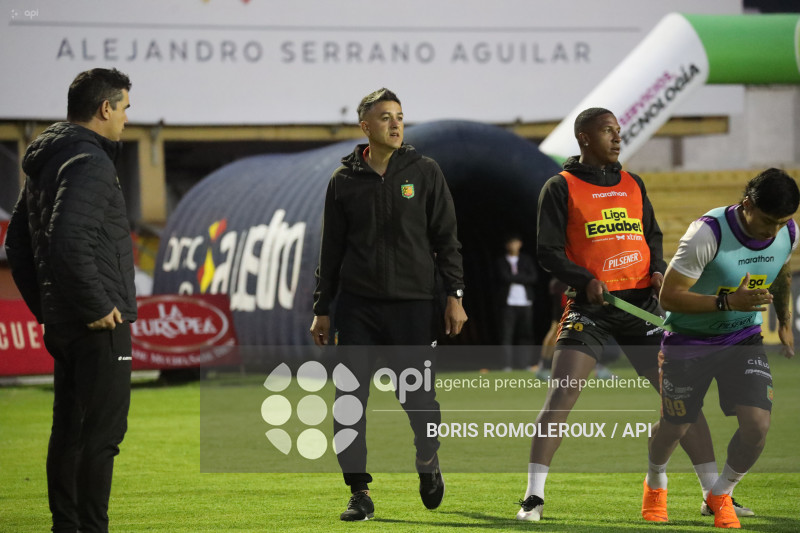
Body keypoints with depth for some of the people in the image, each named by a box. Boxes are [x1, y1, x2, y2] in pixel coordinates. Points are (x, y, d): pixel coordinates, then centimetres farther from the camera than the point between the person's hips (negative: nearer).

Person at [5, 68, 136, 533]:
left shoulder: (45, 161, 16)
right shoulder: (87, 162, -16)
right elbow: (69, 241, -29)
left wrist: (43, 305, 21)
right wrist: (96, 307, -20)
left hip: (62, 323, 10)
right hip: (99, 327, -10)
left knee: (69, 429, 14)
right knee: (103, 431, -7)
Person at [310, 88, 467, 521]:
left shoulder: (424, 172, 3)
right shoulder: (344, 180, 6)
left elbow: (446, 237, 5)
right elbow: (331, 250, 11)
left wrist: (455, 295, -1)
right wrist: (322, 310, 9)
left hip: (411, 305, -1)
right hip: (357, 305, 1)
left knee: (418, 398, -2)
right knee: (349, 400, -5)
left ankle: (428, 461, 30)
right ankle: (359, 493, 3)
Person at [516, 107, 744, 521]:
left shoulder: (632, 184, 15)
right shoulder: (561, 188, 1)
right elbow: (548, 251, -2)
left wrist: (657, 270, 2)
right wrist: (585, 281, -17)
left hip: (640, 301, 4)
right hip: (590, 306, -4)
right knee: (560, 396, -16)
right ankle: (534, 496, -8)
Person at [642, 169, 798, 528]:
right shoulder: (707, 234, -31)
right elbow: (668, 296, -28)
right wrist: (729, 302, -37)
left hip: (745, 338, 4)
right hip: (689, 340, -3)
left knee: (757, 424, -14)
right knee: (675, 428, 9)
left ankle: (721, 495, 14)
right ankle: (655, 484, 45)